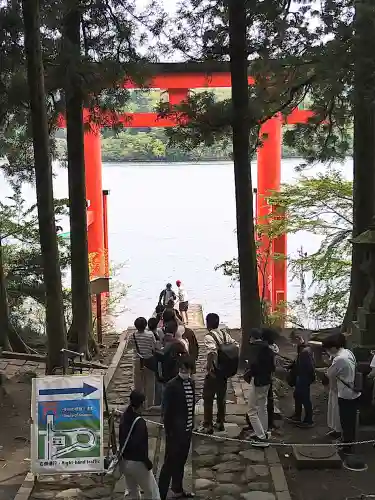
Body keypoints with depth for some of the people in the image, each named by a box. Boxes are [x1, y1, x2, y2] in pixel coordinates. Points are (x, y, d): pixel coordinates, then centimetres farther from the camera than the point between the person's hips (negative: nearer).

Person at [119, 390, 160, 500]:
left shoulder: (124, 417, -1)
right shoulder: (139, 422, -23)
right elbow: (141, 445, -24)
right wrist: (147, 462, -12)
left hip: (125, 462, 8)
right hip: (137, 463, -8)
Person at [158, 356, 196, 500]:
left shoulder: (191, 383, 4)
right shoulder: (172, 385, -16)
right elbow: (167, 411, -15)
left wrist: (191, 425, 11)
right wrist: (168, 431, -13)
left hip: (187, 430, 6)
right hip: (175, 431, -6)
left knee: (181, 461, 19)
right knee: (170, 462, 0)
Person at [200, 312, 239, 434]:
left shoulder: (209, 336, -16)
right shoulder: (225, 334, 5)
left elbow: (212, 352, -31)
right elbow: (236, 345, 4)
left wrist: (210, 367, -26)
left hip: (213, 372, -7)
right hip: (225, 371, 7)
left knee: (208, 399, 4)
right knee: (221, 398, 17)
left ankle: (208, 426, 7)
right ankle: (220, 423, 25)